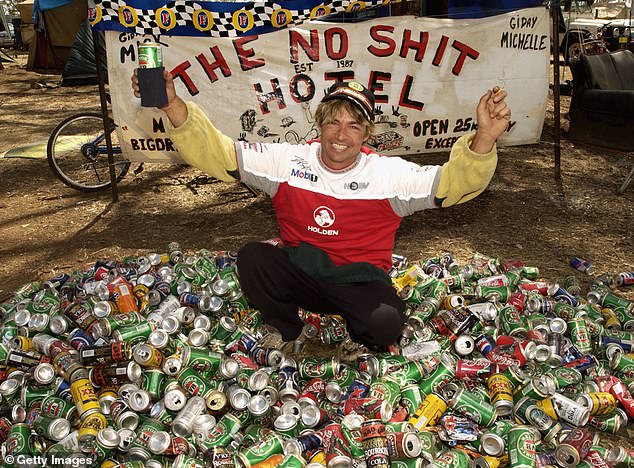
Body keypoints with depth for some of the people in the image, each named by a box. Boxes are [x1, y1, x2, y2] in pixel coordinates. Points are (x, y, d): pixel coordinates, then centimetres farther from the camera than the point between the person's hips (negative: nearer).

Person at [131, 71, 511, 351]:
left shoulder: (389, 174, -9)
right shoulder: (288, 161, -7)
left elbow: (451, 182, -16)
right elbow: (219, 153, -10)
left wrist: (484, 139, -36)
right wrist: (174, 106, -24)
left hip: (361, 282, -1)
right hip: (300, 273, 2)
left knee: (386, 325, -31)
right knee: (251, 258, -25)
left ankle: (361, 339, 11)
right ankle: (289, 335, 3)